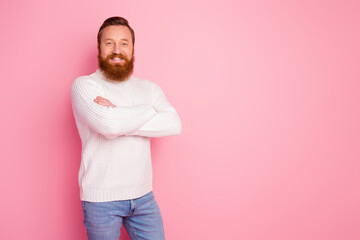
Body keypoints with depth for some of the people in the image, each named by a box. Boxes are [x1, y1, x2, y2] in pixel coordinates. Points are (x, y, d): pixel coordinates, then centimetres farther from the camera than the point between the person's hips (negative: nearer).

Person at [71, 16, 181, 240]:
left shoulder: (150, 88, 6)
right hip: (101, 198, -3)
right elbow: (108, 124, -26)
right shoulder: (84, 85, -7)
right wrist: (151, 109, -11)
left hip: (143, 194, 4)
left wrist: (121, 120, -19)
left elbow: (174, 124, -11)